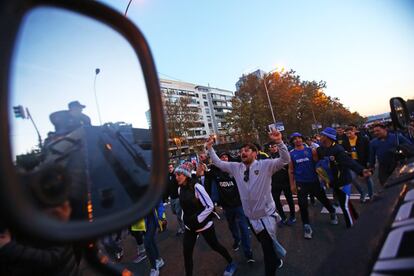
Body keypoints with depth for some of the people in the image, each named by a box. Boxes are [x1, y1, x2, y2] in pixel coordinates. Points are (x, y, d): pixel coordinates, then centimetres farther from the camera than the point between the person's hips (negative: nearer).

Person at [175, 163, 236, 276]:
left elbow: (210, 206, -21)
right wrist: (185, 219, 8)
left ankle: (231, 263, 39)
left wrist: (197, 219, -20)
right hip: (189, 227, 5)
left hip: (204, 224, -5)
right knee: (186, 253, 4)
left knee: (215, 246, 13)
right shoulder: (180, 189, -2)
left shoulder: (196, 187, -22)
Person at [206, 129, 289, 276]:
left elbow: (285, 160, -20)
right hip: (251, 216, 5)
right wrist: (210, 148, -1)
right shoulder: (236, 167, 0)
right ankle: (276, 261, 56)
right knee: (266, 245, 26)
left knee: (269, 247, 6)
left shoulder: (266, 165, -11)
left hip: (266, 214, -5)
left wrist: (279, 142, -35)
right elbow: (218, 163, 6)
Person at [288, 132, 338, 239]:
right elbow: (291, 170, 2)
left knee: (323, 198, 17)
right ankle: (306, 226, 20)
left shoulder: (311, 150, -2)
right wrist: (292, 184, 1)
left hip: (314, 181, 0)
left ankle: (333, 213, 48)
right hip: (301, 183, 0)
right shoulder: (291, 154, -1)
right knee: (303, 205, 2)